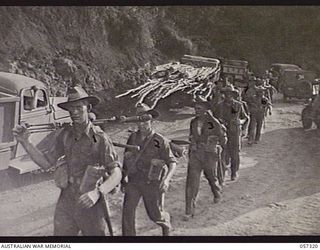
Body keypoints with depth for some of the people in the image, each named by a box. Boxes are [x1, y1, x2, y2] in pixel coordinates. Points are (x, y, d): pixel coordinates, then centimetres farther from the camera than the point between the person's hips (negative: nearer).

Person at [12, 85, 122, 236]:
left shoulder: (100, 138, -17)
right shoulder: (64, 134, -1)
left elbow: (116, 173, -19)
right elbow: (46, 163, 4)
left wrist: (97, 193, -35)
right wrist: (25, 142, -6)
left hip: (90, 205, -4)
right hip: (66, 202, 4)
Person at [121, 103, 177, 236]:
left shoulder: (161, 141, -14)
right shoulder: (132, 137, -3)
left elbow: (172, 162, -11)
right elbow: (126, 158, 10)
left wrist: (167, 179, -27)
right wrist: (123, 177, 10)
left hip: (152, 183, -2)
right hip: (133, 181, 3)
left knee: (155, 215, 12)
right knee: (127, 211, -12)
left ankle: (165, 221, 48)